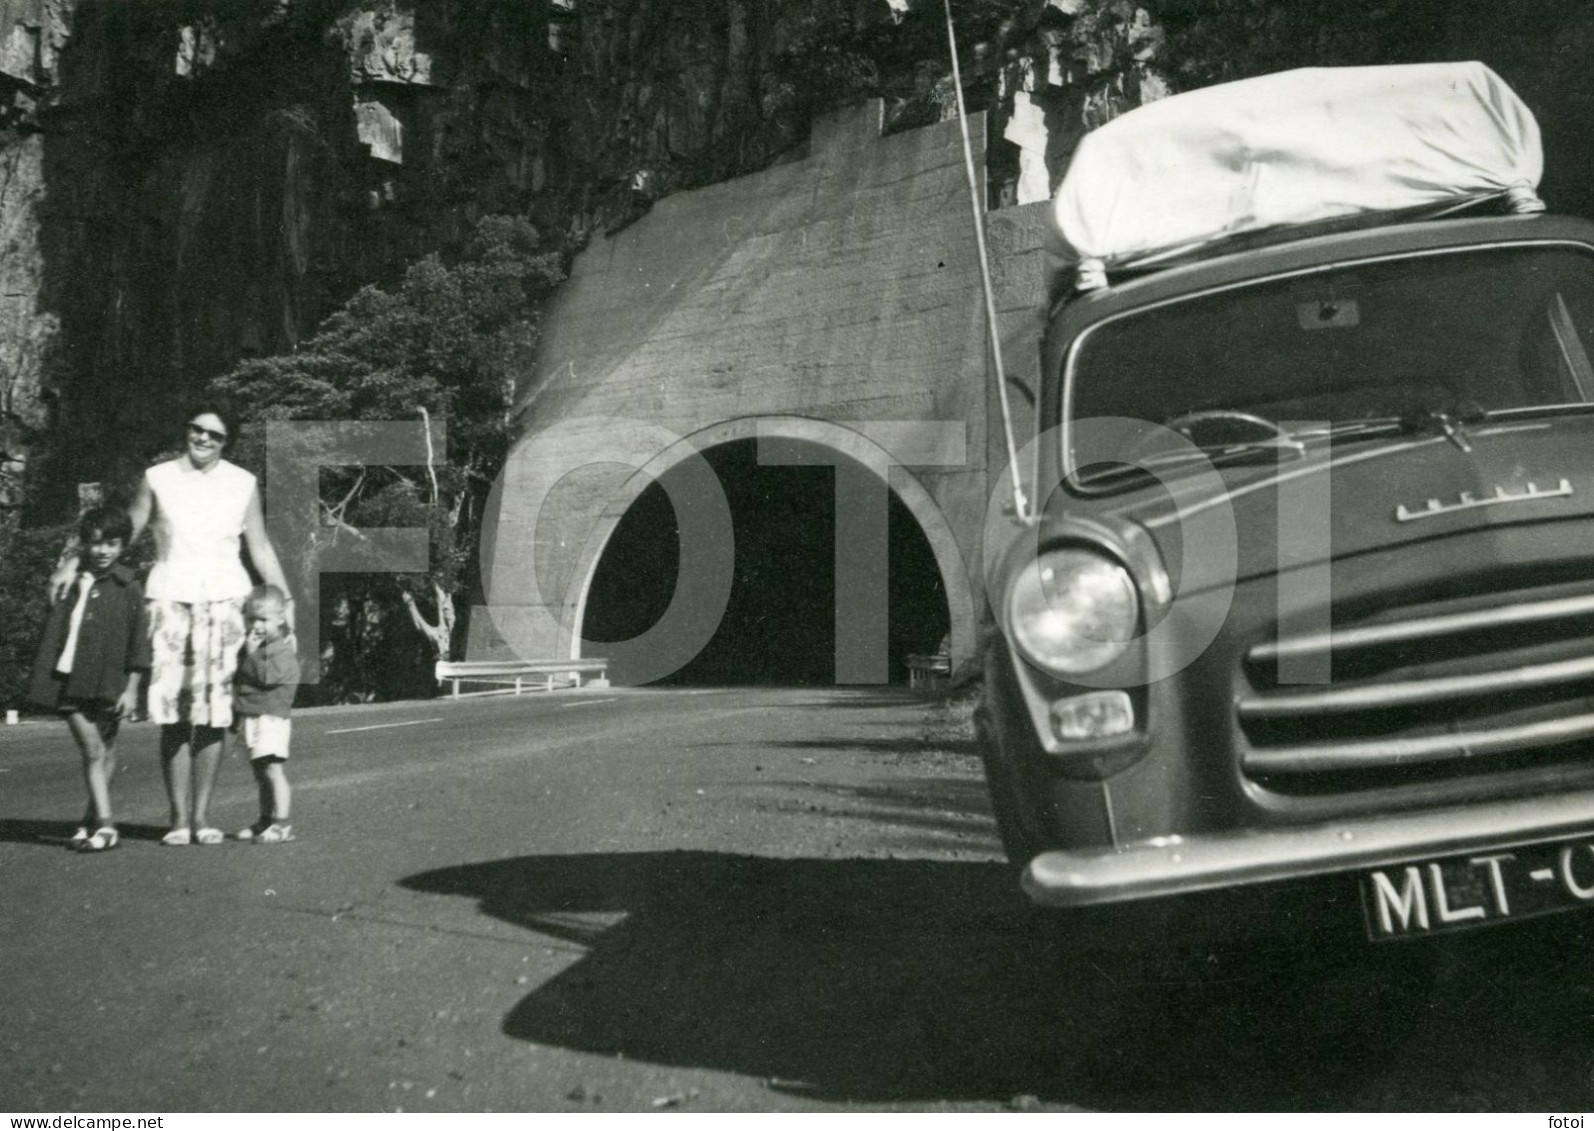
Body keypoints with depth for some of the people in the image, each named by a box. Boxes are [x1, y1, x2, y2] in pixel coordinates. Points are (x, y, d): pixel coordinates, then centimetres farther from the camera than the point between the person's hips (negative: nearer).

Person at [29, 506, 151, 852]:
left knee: (105, 751, 7)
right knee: (92, 750, -3)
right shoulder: (69, 581, 7)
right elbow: (55, 630, 14)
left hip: (109, 683, -2)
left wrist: (132, 688, -5)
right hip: (72, 680, 2)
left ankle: (92, 820, 18)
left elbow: (138, 641, -2)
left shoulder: (128, 587, -1)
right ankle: (104, 823, -5)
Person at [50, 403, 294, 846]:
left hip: (224, 598, 1)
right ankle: (179, 816, 0)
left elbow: (260, 548, 14)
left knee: (215, 710, -3)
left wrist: (284, 597, 8)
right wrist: (73, 563, 1)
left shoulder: (243, 484, 10)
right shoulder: (158, 479, 8)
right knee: (172, 713, -6)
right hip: (170, 595, -1)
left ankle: (202, 815, 4)